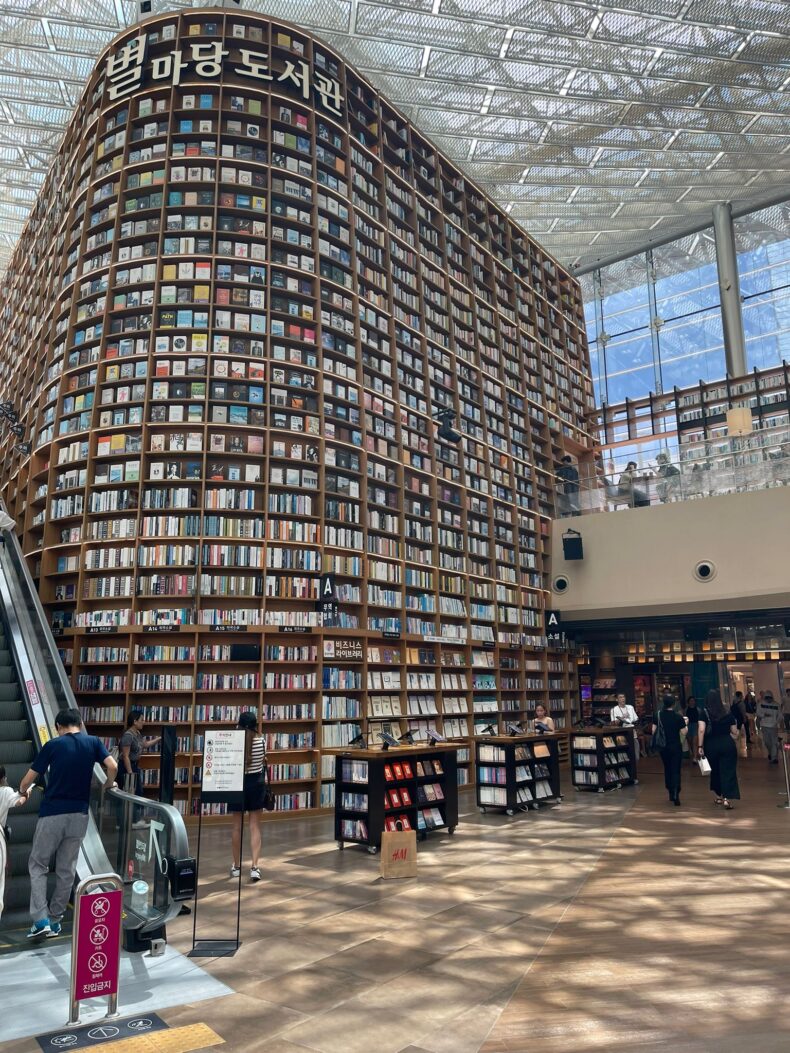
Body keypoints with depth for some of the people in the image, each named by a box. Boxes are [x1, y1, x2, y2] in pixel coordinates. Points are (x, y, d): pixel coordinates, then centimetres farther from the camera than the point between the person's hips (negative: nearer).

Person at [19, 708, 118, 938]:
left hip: (52, 813, -2)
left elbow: (28, 780, 1)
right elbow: (113, 767, -10)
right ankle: (55, 920, 22)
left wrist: (22, 791, 24)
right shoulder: (93, 742, 2)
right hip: (79, 814, 2)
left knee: (37, 865, 12)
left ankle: (41, 920, 1)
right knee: (67, 870, 15)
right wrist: (109, 785, 11)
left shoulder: (52, 745, -2)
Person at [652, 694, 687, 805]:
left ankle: (671, 793, 26)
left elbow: (653, 730, -3)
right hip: (675, 746, -3)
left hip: (663, 746, 3)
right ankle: (675, 795, -11)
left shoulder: (657, 715, -5)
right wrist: (685, 723, 6)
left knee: (667, 769, 18)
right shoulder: (678, 717, -13)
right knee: (675, 771, 0)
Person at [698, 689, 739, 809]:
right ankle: (726, 799, -13)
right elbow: (735, 732, 6)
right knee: (728, 771, 1)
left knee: (715, 771, 18)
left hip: (711, 745, 0)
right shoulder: (728, 713, 3)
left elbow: (701, 730, -15)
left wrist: (700, 746, -12)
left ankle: (719, 796, 32)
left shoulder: (704, 713, -4)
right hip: (728, 744, 0)